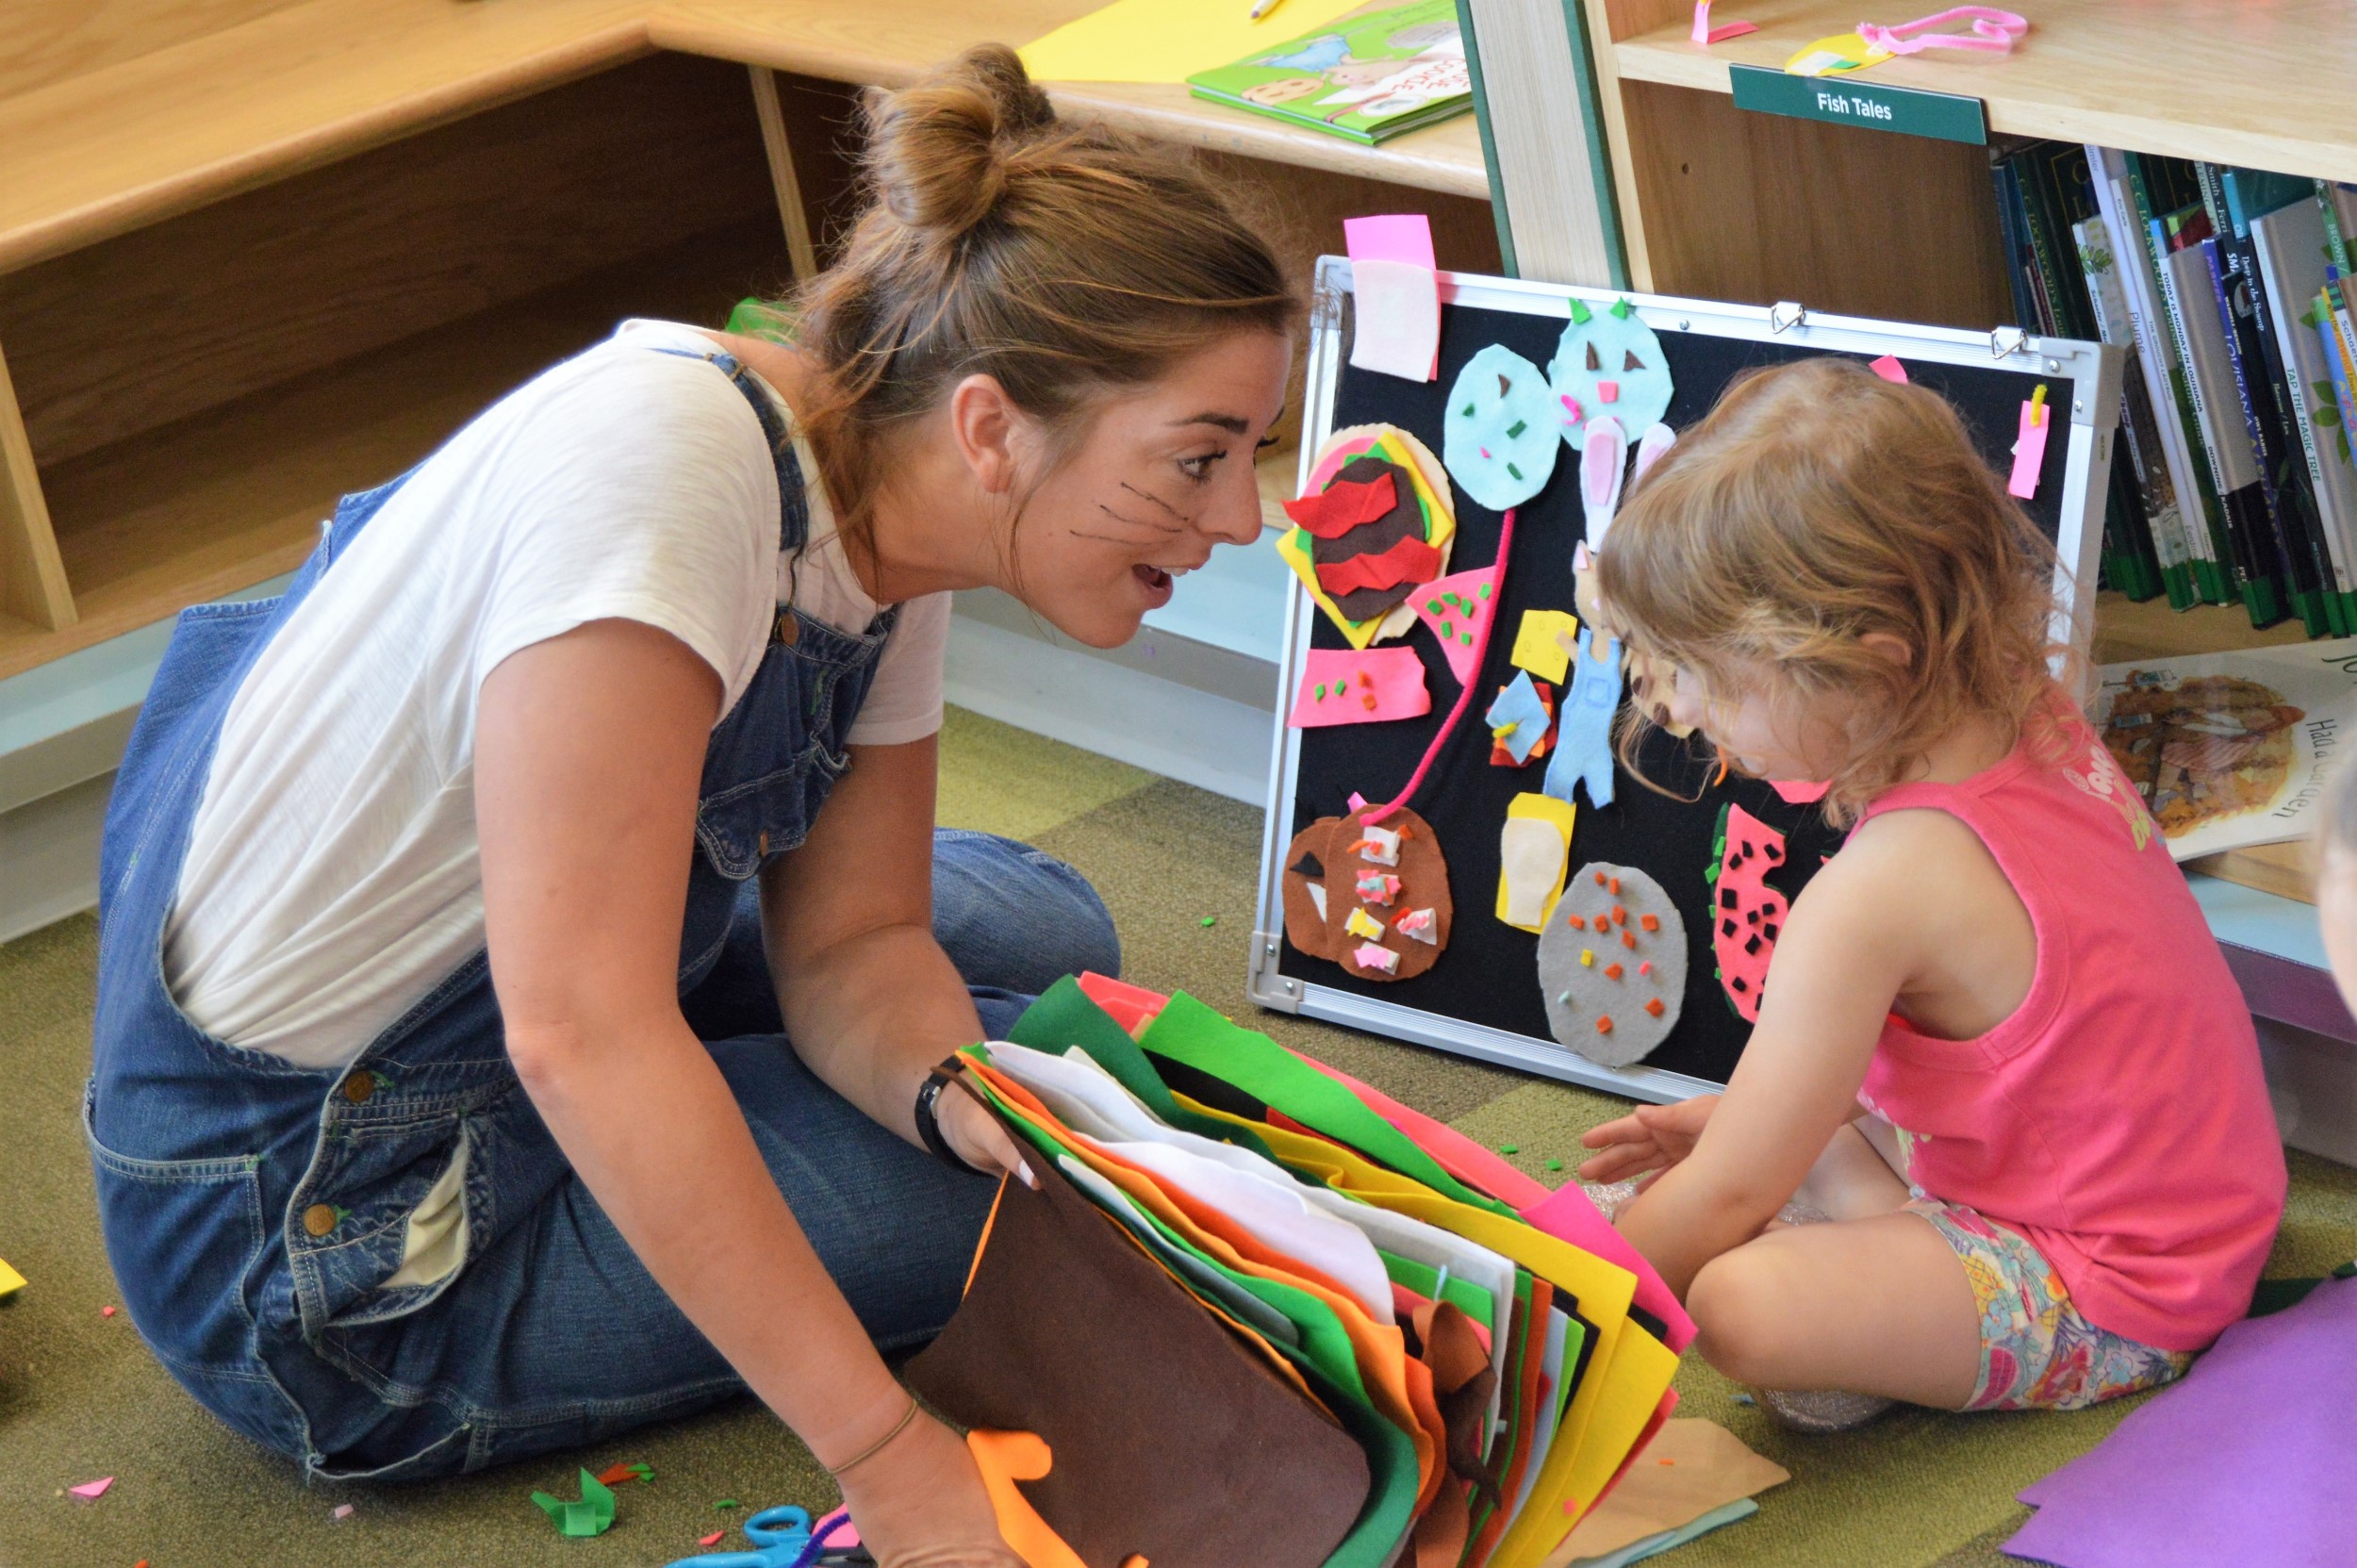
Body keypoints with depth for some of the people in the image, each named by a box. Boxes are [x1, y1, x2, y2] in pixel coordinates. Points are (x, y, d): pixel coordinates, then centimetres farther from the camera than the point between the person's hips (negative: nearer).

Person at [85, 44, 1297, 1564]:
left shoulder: (877, 519, -4)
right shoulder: (664, 462, -32)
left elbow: (853, 940, 1)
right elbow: (580, 1035, -38)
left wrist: (956, 1090, -22)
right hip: (328, 1232, -9)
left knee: (1042, 932, 17)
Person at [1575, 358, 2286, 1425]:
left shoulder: (1878, 893, -28)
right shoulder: (2029, 721, -3)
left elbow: (1726, 1197, -19)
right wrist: (1739, 1117, 11)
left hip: (2113, 1302, -10)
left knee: (1736, 1304, -29)